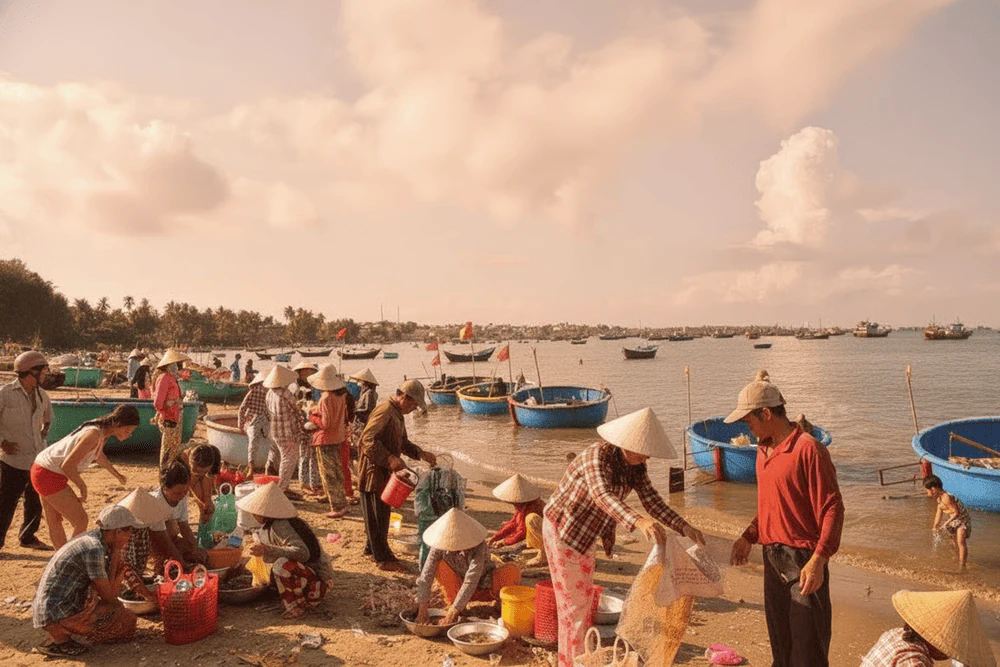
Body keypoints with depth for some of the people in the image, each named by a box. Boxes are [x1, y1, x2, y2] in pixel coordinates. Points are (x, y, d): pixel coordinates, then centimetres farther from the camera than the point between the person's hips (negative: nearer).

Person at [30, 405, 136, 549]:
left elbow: (99, 456, 25)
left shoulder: (102, 430, 3)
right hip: (49, 475, -10)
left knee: (54, 522, 20)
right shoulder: (94, 434, -27)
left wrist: (116, 474, 39)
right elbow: (67, 465, -29)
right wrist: (82, 487, -14)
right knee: (81, 521, -4)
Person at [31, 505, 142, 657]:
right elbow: (107, 595, -13)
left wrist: (116, 553, 2)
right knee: (127, 621, -4)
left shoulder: (93, 537, 6)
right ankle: (60, 638, -1)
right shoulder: (94, 549, -22)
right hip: (59, 615, -9)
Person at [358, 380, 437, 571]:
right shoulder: (384, 412, -19)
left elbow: (403, 442, 20)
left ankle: (372, 548, 32)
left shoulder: (398, 414, 15)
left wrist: (421, 454, 6)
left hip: (384, 471, 10)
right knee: (376, 514, -2)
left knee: (383, 511, 18)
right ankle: (383, 558, 5)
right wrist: (390, 459, -33)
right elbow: (368, 439, -29)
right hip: (373, 470, -10)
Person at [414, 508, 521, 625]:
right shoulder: (439, 546, -23)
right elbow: (425, 577, -27)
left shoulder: (478, 546, -33)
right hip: (457, 586, 2)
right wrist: (422, 610, -35)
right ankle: (452, 601, -10)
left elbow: (471, 581, -39)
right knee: (439, 565, -27)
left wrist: (452, 613, -43)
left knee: (512, 571, -30)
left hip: (484, 587, -2)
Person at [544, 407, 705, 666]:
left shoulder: (636, 465, -5)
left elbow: (652, 501, -8)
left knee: (581, 597, 19)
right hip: (562, 530, -9)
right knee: (574, 600, -1)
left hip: (583, 534, 9)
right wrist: (638, 522, -62)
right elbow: (602, 496, -47)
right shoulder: (598, 456, -31)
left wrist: (684, 527, -23)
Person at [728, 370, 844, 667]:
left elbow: (832, 509, -18)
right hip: (772, 558, 8)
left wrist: (818, 560, -23)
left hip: (802, 560, -8)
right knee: (780, 641, 18)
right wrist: (748, 537, 13)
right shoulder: (763, 451, 10)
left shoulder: (808, 449, -17)